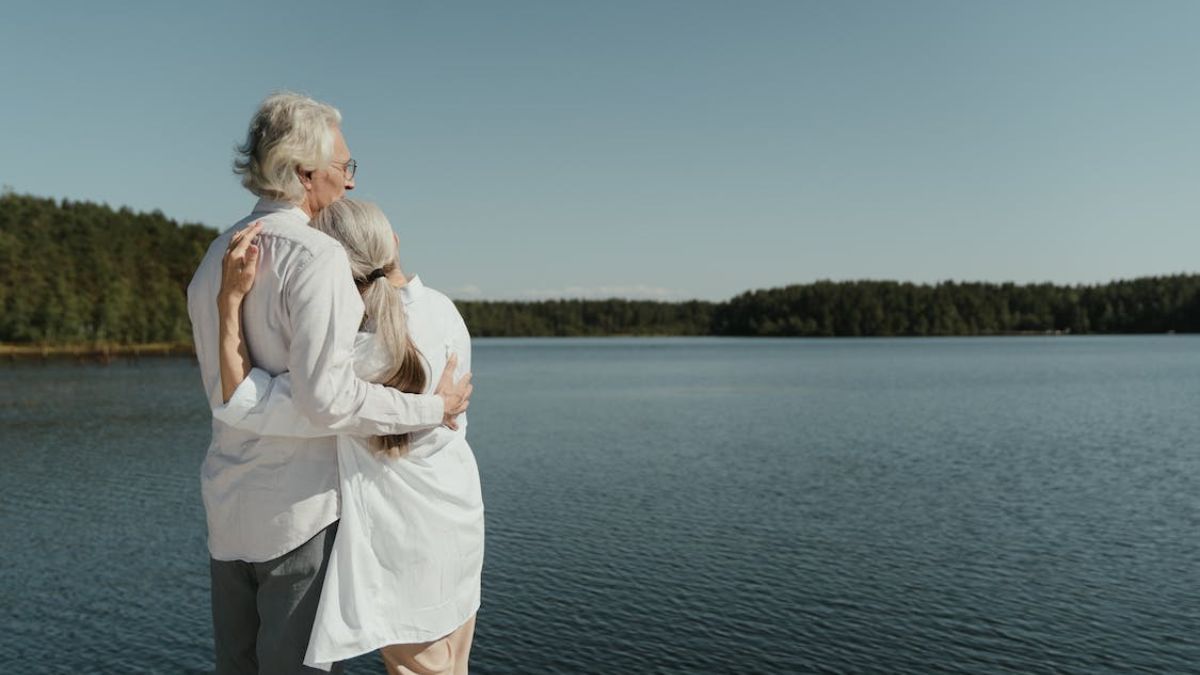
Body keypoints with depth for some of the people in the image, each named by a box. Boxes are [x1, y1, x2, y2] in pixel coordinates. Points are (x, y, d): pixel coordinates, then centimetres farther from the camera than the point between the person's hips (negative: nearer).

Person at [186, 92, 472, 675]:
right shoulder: (316, 255, -17)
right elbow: (327, 394, -25)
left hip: (228, 502, 8)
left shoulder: (215, 257, 9)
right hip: (301, 503, -8)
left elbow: (224, 388, 14)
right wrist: (434, 408, -14)